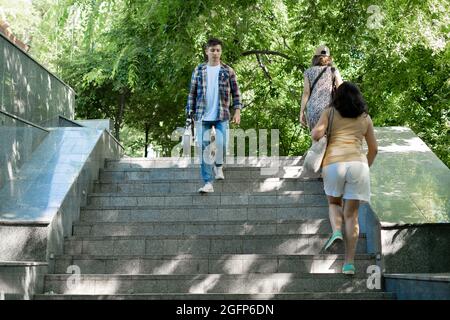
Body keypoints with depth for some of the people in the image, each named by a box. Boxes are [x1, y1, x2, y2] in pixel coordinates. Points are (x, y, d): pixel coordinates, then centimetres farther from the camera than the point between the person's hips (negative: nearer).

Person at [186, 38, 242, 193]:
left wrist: (237, 110, -6)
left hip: (221, 116, -1)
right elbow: (192, 93, 9)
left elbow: (235, 92, 4)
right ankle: (208, 183, 1)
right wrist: (190, 113, 6)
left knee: (221, 145, -5)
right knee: (204, 148, -2)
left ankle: (219, 166, 29)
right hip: (202, 116, 1)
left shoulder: (228, 71, 3)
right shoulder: (199, 70, 6)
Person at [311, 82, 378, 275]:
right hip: (358, 163, 1)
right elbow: (373, 149, 21)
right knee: (351, 213, 6)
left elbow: (317, 134, -3)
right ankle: (349, 262, -1)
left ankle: (336, 231, -7)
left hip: (334, 163, -1)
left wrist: (314, 133, 19)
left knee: (334, 203, 24)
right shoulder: (365, 118, 19)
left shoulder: (330, 113, 12)